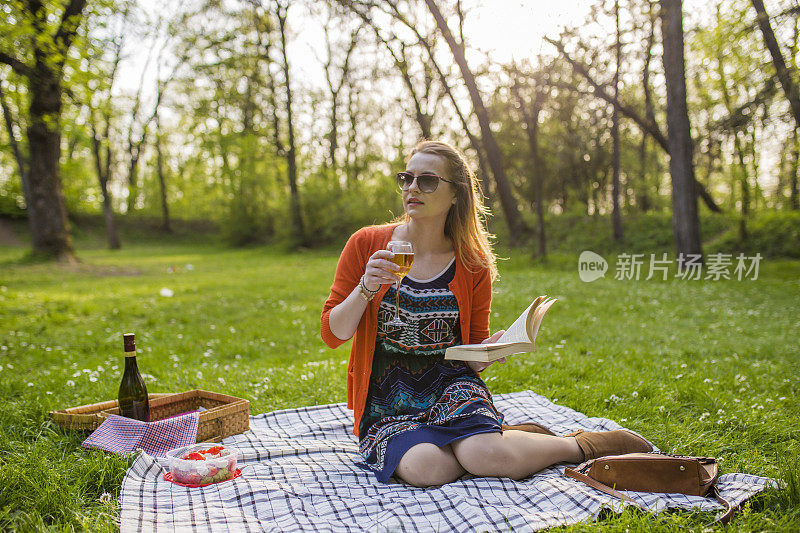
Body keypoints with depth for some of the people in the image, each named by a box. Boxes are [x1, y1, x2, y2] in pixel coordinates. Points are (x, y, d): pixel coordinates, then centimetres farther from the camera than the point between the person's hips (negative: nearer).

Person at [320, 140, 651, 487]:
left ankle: (582, 444, -3)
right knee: (425, 468, -31)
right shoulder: (366, 245, -3)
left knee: (486, 456, -30)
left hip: (449, 385, 0)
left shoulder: (473, 266, 0)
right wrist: (366, 289, -18)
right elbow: (332, 334, -2)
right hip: (386, 402, 0)